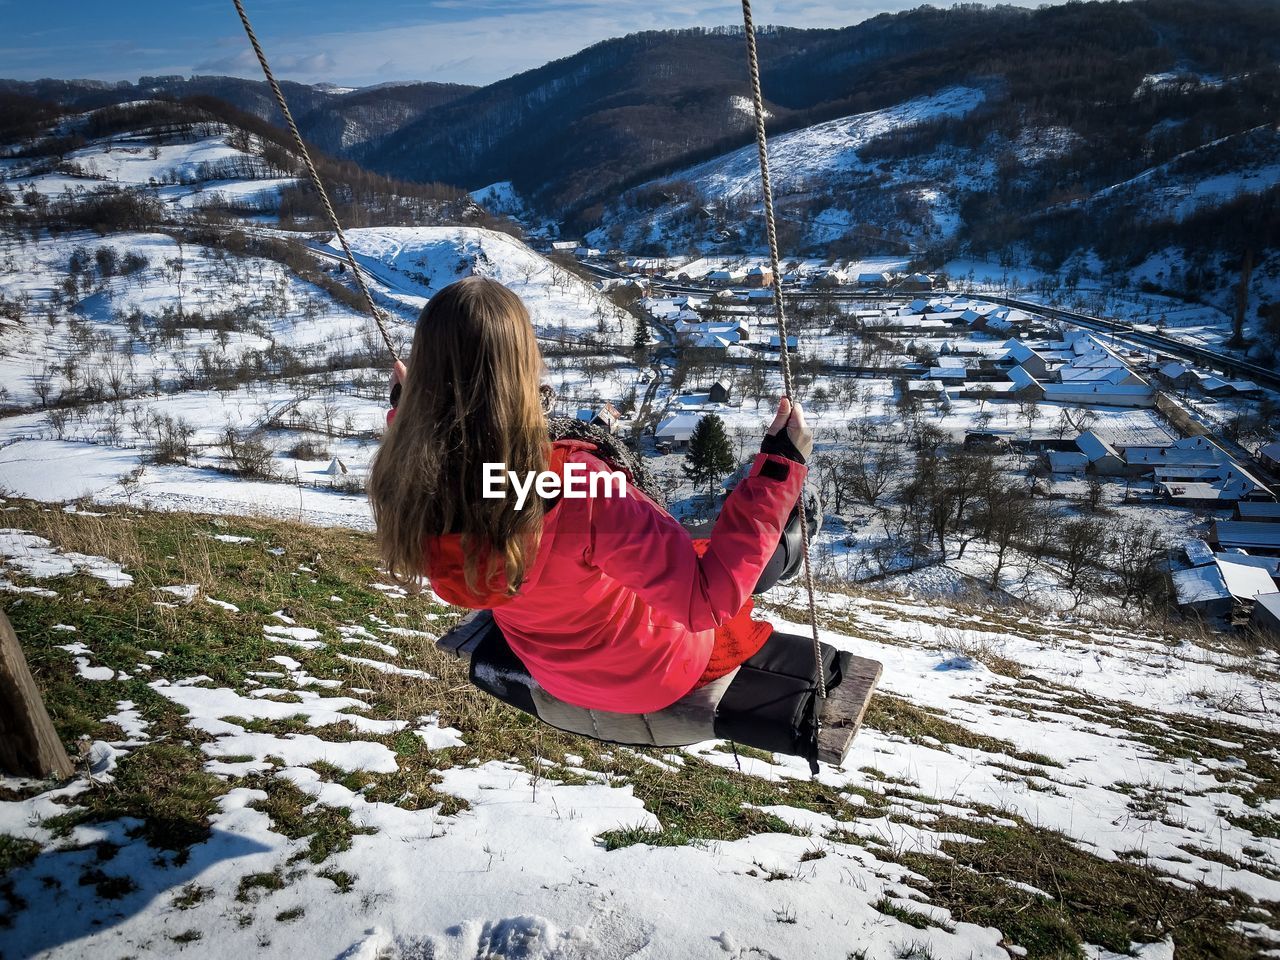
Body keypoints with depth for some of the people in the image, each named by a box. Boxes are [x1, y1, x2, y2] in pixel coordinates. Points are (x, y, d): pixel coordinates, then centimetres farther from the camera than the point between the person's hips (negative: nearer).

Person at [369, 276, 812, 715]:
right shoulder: (578, 489, -43)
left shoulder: (403, 481, -23)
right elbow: (708, 597, -35)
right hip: (651, 673, -5)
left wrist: (404, 412, 17)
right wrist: (780, 470, -30)